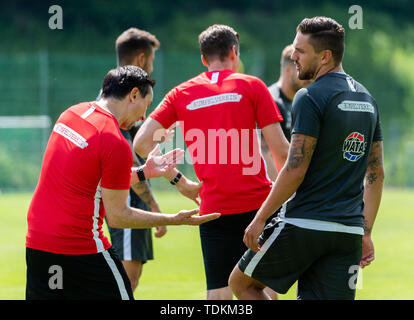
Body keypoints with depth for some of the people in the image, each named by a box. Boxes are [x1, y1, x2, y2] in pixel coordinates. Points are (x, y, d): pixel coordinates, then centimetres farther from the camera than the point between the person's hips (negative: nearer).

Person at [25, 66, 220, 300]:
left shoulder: (71, 114, 9)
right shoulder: (116, 145, -15)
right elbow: (117, 216, -10)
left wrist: (142, 172, 22)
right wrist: (175, 220, -4)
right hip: (82, 250, -8)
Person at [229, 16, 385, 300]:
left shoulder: (310, 98, -11)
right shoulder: (367, 100, 14)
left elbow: (295, 170, -15)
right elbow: (376, 174, 17)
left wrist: (259, 220, -8)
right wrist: (366, 233, 19)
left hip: (303, 225, -7)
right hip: (348, 232, 7)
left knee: (241, 282, 13)